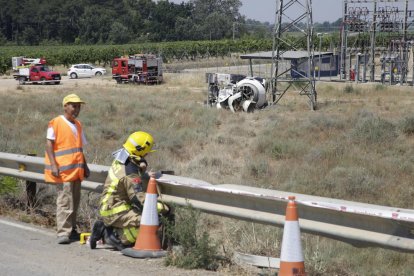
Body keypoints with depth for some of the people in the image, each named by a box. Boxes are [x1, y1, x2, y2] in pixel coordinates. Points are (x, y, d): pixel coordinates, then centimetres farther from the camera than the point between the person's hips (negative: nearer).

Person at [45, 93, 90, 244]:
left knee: (75, 201, 10)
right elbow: (49, 144, -9)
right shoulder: (56, 123, -5)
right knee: (65, 201, -11)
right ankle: (63, 233, -9)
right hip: (62, 170, -7)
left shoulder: (78, 125, 17)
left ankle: (71, 230, 18)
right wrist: (53, 165, -18)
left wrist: (85, 166, 20)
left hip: (76, 170, 7)